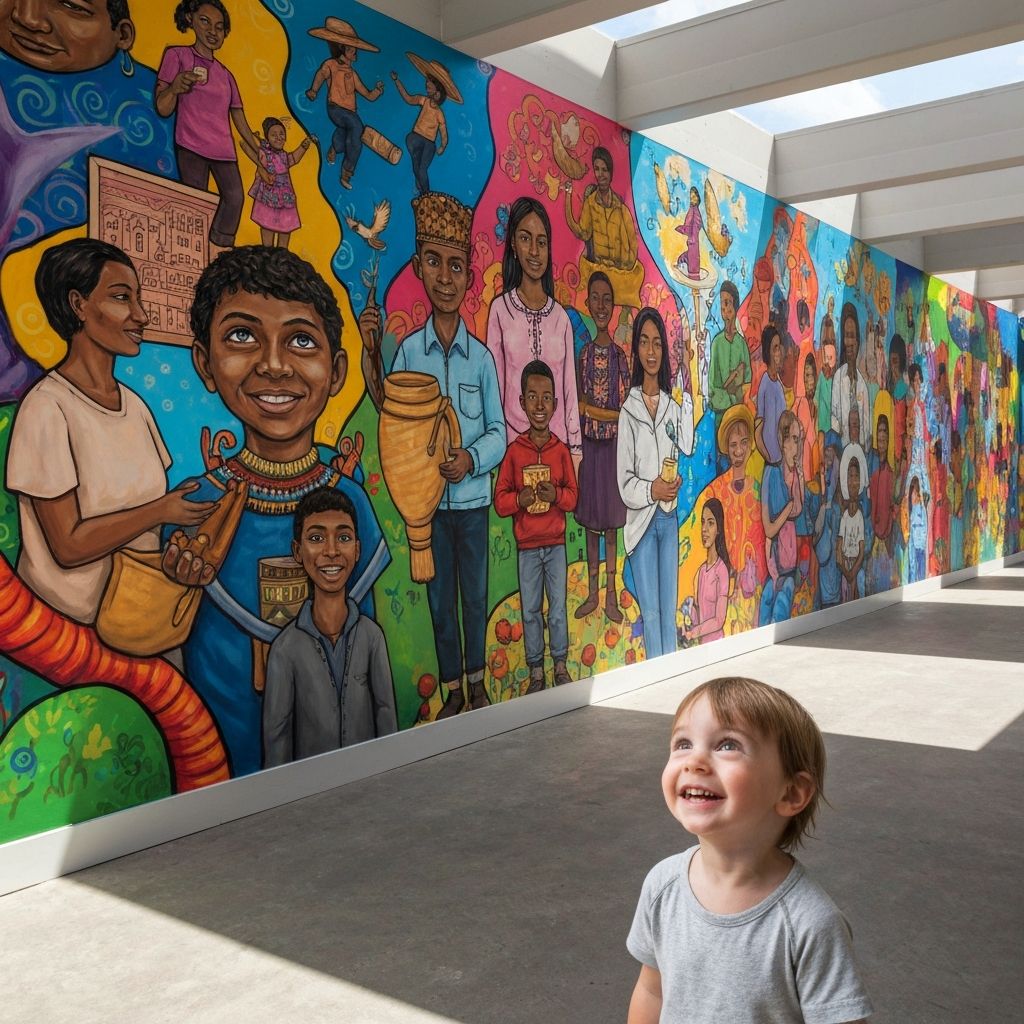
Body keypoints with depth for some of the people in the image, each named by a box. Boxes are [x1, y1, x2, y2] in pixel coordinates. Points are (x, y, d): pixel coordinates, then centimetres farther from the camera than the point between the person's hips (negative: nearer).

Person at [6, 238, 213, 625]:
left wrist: (199, 490, -8)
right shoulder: (47, 409, -14)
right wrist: (162, 510, -13)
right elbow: (69, 546, -16)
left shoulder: (134, 404, 7)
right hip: (73, 621, -6)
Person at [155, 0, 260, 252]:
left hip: (223, 149, 4)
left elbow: (240, 120, 21)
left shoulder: (226, 75, 20)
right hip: (191, 146, -4)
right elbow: (163, 109, -3)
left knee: (235, 196, -15)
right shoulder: (177, 55, 5)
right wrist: (174, 88, -25)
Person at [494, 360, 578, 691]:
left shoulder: (561, 449, -1)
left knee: (558, 607, 8)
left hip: (556, 543, 1)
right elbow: (499, 499, -2)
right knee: (530, 610, 7)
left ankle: (560, 665, 23)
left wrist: (556, 495, -17)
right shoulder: (514, 450, -4)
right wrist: (519, 499, -22)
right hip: (526, 545, 0)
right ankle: (535, 670, 19)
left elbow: (573, 495, 3)